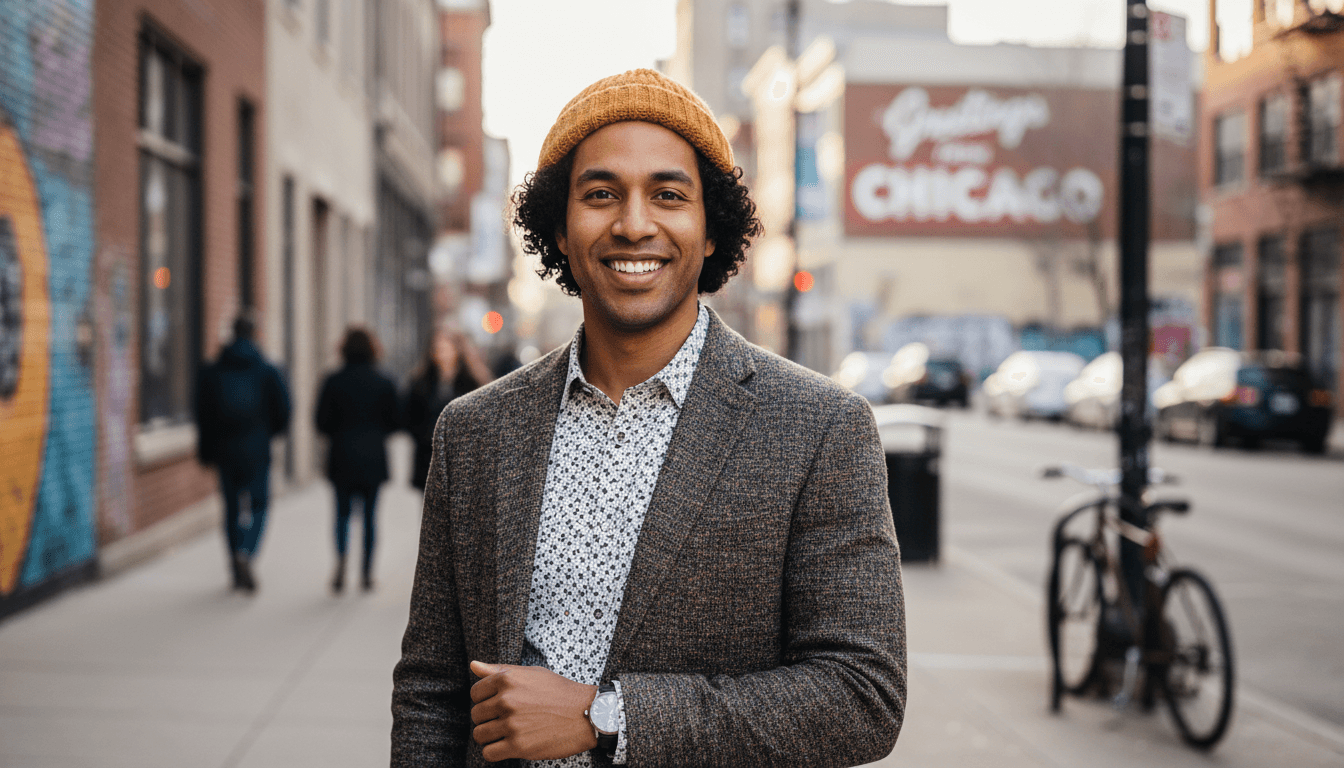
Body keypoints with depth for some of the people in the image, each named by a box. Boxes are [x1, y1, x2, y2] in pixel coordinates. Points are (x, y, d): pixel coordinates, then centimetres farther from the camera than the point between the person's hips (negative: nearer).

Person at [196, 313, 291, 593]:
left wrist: (206, 452, 10)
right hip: (257, 451, -2)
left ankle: (238, 572, 16)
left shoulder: (211, 373, 2)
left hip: (225, 450, 2)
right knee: (258, 505, 5)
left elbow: (203, 417, 3)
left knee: (232, 507, 11)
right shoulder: (268, 372, -4)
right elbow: (283, 412, -3)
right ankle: (245, 554, -20)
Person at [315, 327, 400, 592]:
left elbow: (322, 423, -4)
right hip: (373, 458, 0)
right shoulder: (384, 384, -3)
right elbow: (393, 422, 1)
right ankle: (366, 572, 7)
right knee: (370, 514, 7)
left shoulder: (333, 382, -5)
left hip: (342, 458, 0)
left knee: (343, 512, 7)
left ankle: (341, 561, -14)